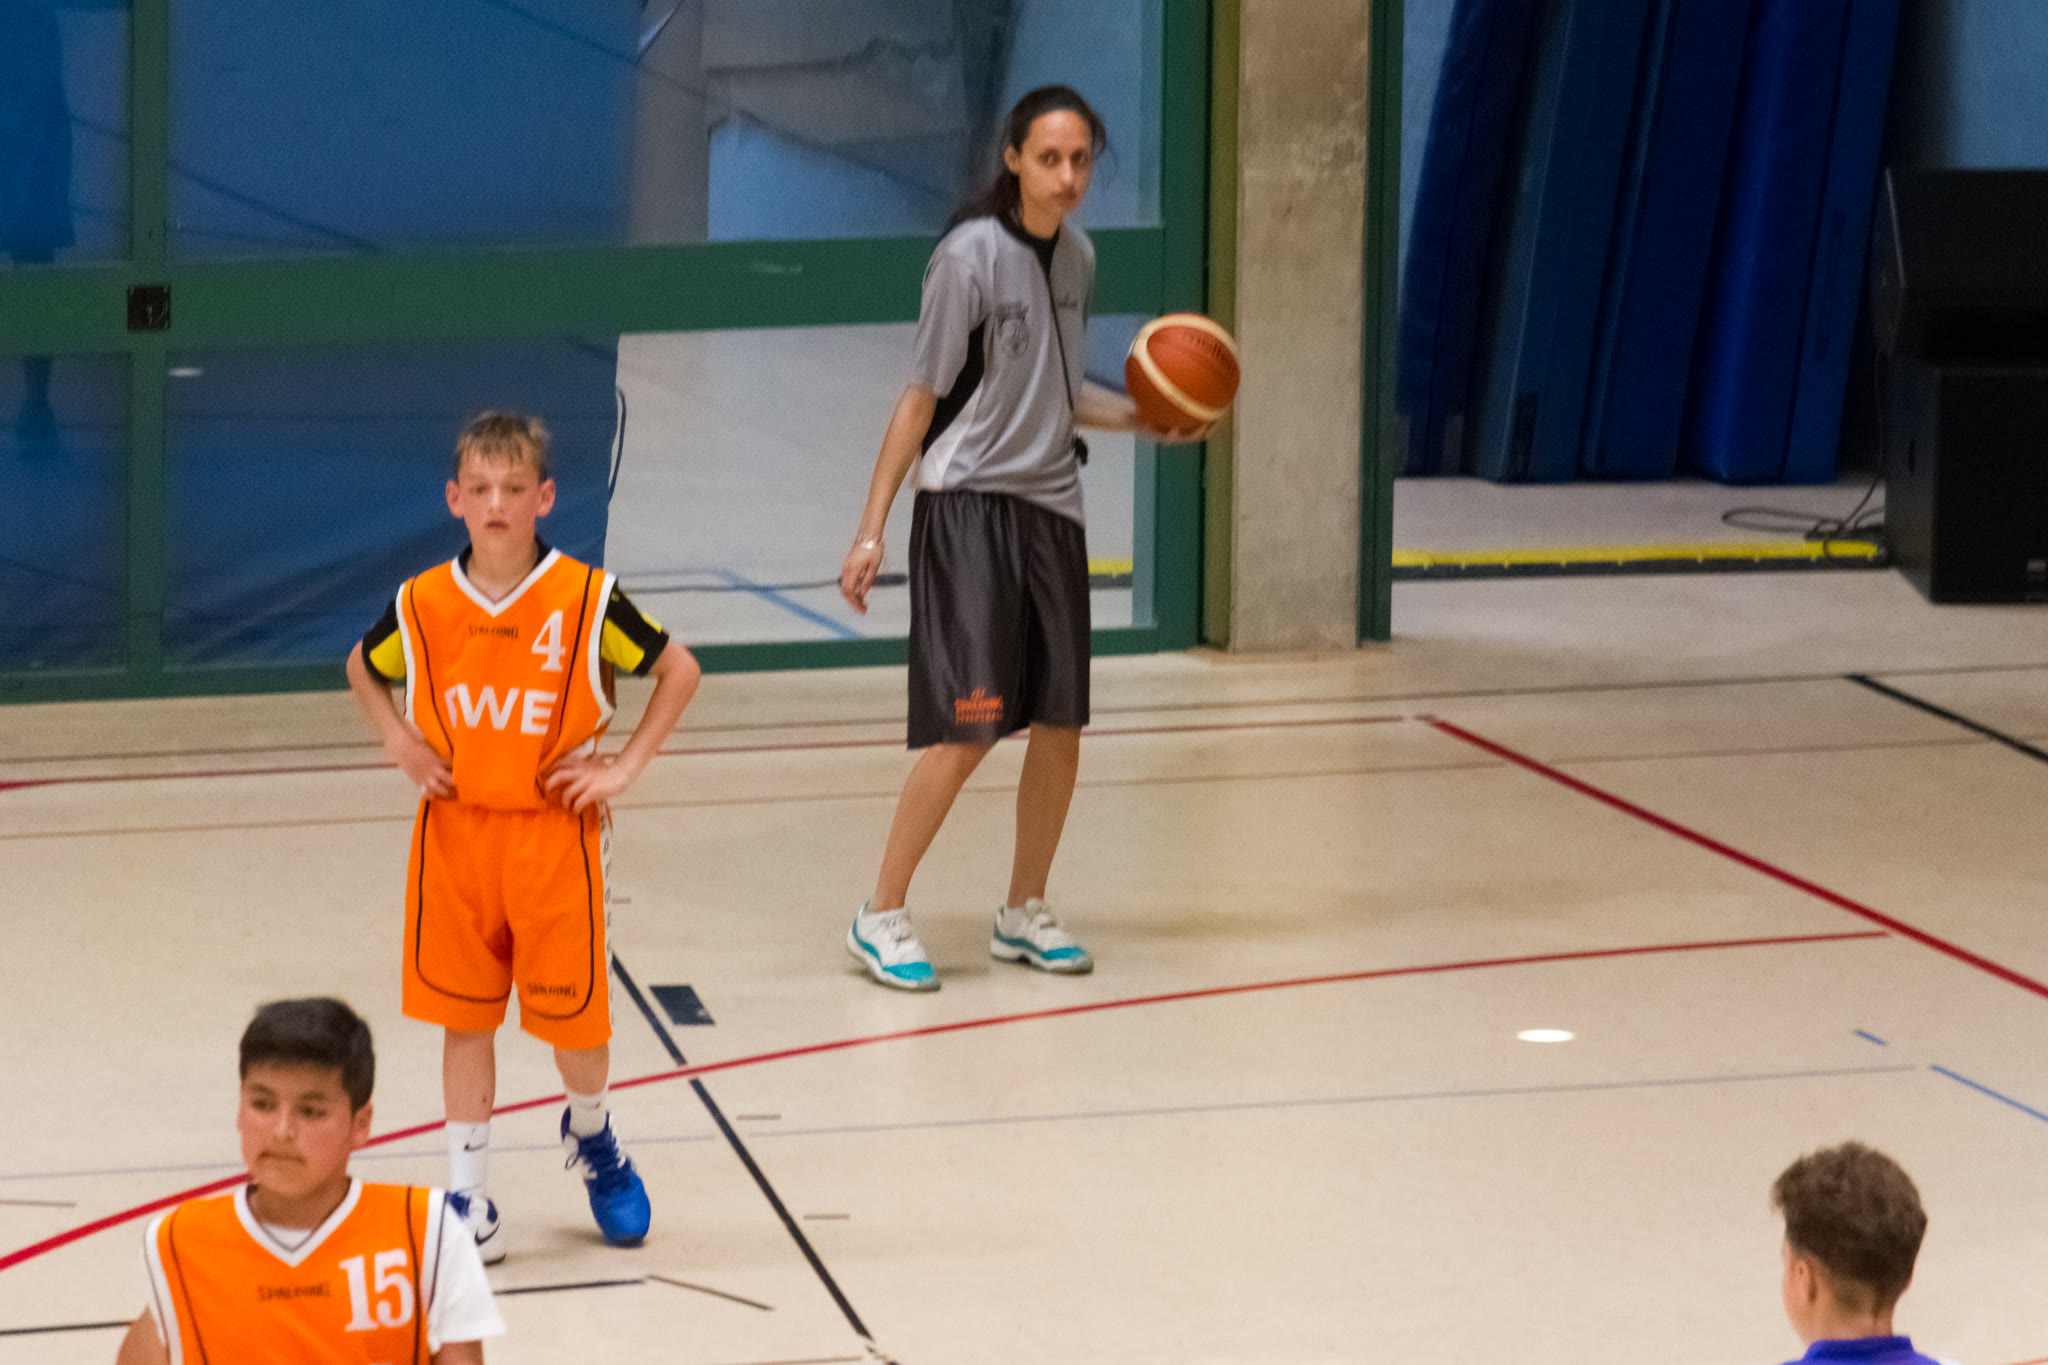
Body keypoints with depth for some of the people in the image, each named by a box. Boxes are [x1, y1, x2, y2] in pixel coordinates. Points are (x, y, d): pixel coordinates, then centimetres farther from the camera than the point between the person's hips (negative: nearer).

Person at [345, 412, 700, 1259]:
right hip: (455, 831, 2)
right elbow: (362, 668, 17)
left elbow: (678, 671, 1)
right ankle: (467, 1193, 12)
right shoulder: (424, 604, -3)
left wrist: (625, 767, -5)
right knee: (464, 1014, 5)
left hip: (553, 831, -2)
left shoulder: (585, 600, -10)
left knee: (573, 1011, 4)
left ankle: (590, 1132, 35)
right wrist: (399, 742, 2)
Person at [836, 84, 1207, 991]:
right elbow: (922, 398, -9)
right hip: (967, 506, -7)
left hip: (1051, 508, 7)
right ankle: (881, 918, 0)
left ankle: (1024, 914, 25)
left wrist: (1146, 419, 8)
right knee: (969, 726, -12)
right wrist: (872, 530, -11)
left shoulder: (1076, 257, 9)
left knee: (1061, 725, 8)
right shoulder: (972, 255, -11)